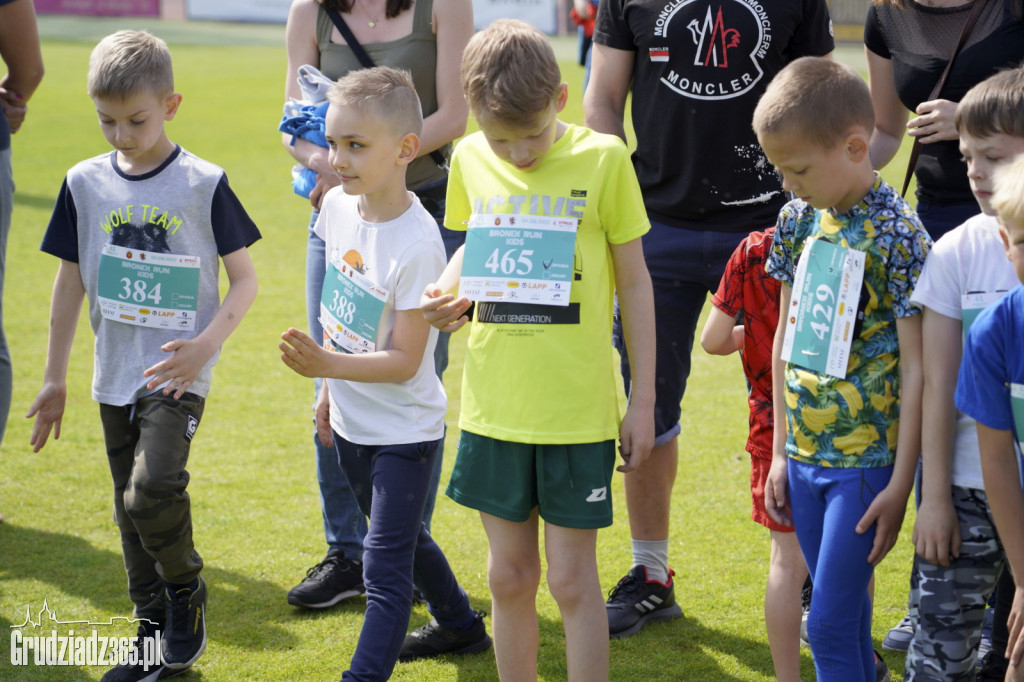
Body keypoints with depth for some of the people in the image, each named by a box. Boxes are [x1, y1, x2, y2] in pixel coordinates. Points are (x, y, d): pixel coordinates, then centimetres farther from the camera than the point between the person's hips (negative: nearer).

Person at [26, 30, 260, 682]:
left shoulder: (203, 184, -8)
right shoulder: (86, 183, 3)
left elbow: (245, 279, -5)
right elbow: (71, 282, 11)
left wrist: (206, 344, -21)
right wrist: (55, 377, 12)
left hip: (177, 373, -5)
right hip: (115, 375, 5)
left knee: (152, 491, -21)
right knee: (132, 511, 11)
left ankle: (187, 589, 7)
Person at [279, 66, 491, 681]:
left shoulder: (416, 244, -27)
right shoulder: (338, 206, -4)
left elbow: (404, 360, -26)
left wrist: (326, 365, -36)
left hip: (403, 431, -9)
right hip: (353, 421, 9)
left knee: (385, 566, -8)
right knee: (401, 537, 26)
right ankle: (461, 626, 47)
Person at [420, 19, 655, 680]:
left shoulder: (602, 158, -9)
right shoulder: (470, 159, 2)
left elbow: (634, 281, -2)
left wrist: (643, 401, -2)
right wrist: (449, 293, -5)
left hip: (577, 407, -4)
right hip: (495, 403, 4)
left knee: (572, 577, 2)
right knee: (509, 574, 13)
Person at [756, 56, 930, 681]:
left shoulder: (898, 233, -15)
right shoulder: (798, 219, 5)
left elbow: (916, 368, -14)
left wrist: (900, 485, -15)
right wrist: (780, 453, 14)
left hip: (865, 463, -6)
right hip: (805, 458, 6)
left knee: (831, 623, -7)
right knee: (845, 612, 14)